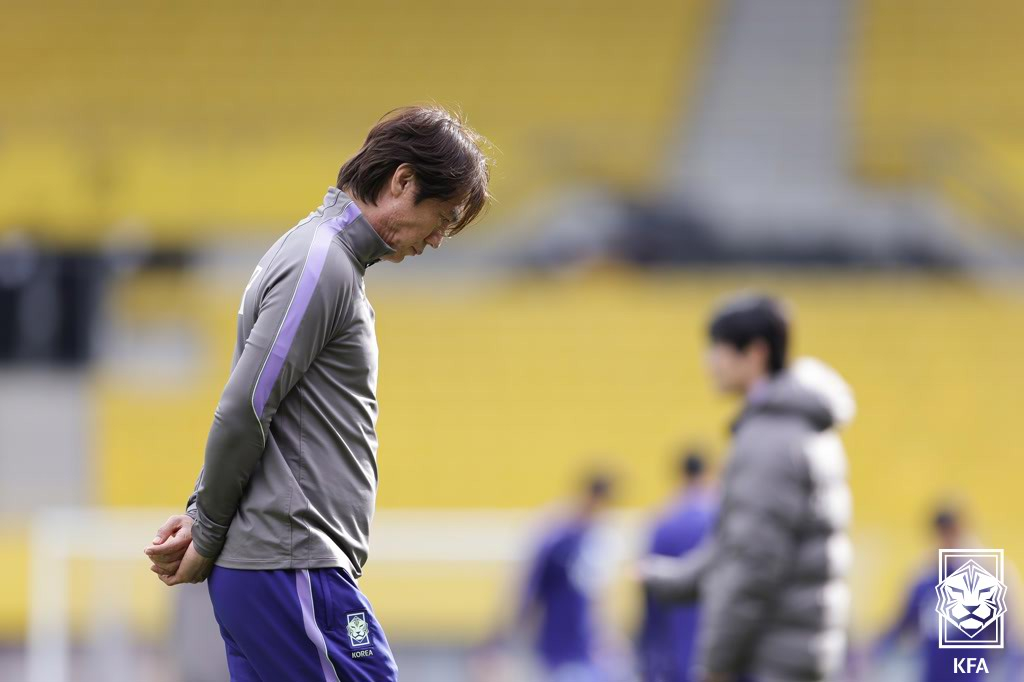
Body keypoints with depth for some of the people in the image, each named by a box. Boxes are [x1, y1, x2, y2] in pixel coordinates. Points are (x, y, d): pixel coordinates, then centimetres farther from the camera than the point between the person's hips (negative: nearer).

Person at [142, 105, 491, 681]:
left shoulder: (326, 257, 21)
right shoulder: (323, 266, -12)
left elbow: (246, 416, 21)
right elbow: (243, 413, -16)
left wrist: (204, 521, 9)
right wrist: (207, 535, -5)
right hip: (294, 570, -10)